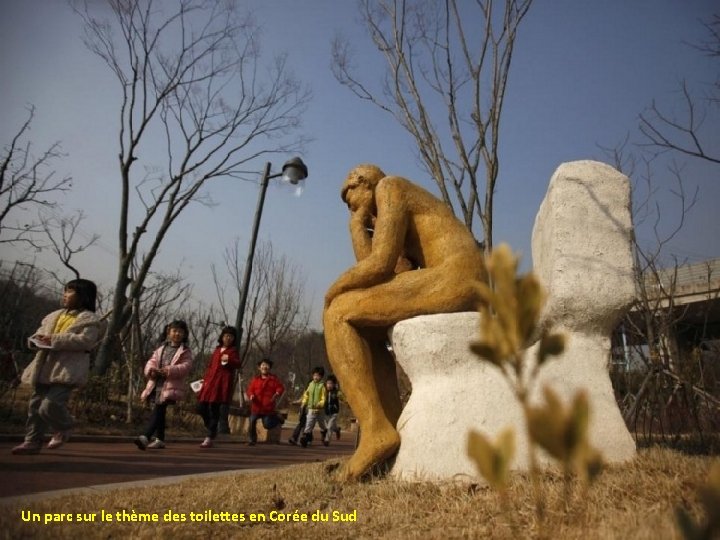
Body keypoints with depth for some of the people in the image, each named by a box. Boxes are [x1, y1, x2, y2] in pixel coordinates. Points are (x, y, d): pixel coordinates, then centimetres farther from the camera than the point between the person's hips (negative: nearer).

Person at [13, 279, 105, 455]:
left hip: (67, 370, -8)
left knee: (50, 406, -16)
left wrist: (56, 339, -20)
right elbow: (39, 333, 23)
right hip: (45, 369, 8)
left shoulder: (89, 319, -5)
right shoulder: (55, 316, 19)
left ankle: (64, 428, 13)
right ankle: (32, 441, 21)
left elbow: (86, 340, -19)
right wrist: (37, 339, -3)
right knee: (35, 405, 10)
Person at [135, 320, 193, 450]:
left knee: (158, 410, -19)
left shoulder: (185, 352, 2)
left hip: (170, 386, -6)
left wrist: (167, 371, -23)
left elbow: (185, 367, -12)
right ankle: (160, 439, 24)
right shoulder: (161, 349, 19)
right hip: (156, 384, 6)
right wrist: (151, 370, -15)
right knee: (159, 412, 13)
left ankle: (145, 437, -27)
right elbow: (151, 362, 10)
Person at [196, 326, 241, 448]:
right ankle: (213, 430, 24)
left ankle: (209, 438, -3)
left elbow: (238, 364, -9)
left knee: (214, 408, -10)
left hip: (222, 382, -6)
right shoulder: (217, 349, 20)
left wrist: (228, 360, -28)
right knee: (201, 407, 3)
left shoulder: (233, 350, 6)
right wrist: (205, 379, 14)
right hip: (210, 381, 6)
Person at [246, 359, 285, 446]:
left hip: (268, 407, -2)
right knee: (252, 422, -2)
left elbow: (281, 388, -3)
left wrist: (277, 394, -23)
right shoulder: (255, 379, 6)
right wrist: (251, 395, -18)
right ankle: (252, 440, 17)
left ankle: (277, 419, 31)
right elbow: (250, 389, 3)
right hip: (256, 406, 2)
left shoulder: (274, 379, 1)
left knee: (267, 425, -1)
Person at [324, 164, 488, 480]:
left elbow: (380, 264, -8)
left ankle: (376, 430, -10)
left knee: (338, 313, -5)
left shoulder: (390, 186, 6)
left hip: (454, 281, -10)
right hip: (469, 293, 10)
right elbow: (386, 279, 17)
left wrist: (333, 290, 7)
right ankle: (395, 427, 7)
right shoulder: (409, 230, 33)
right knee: (367, 332, 18)